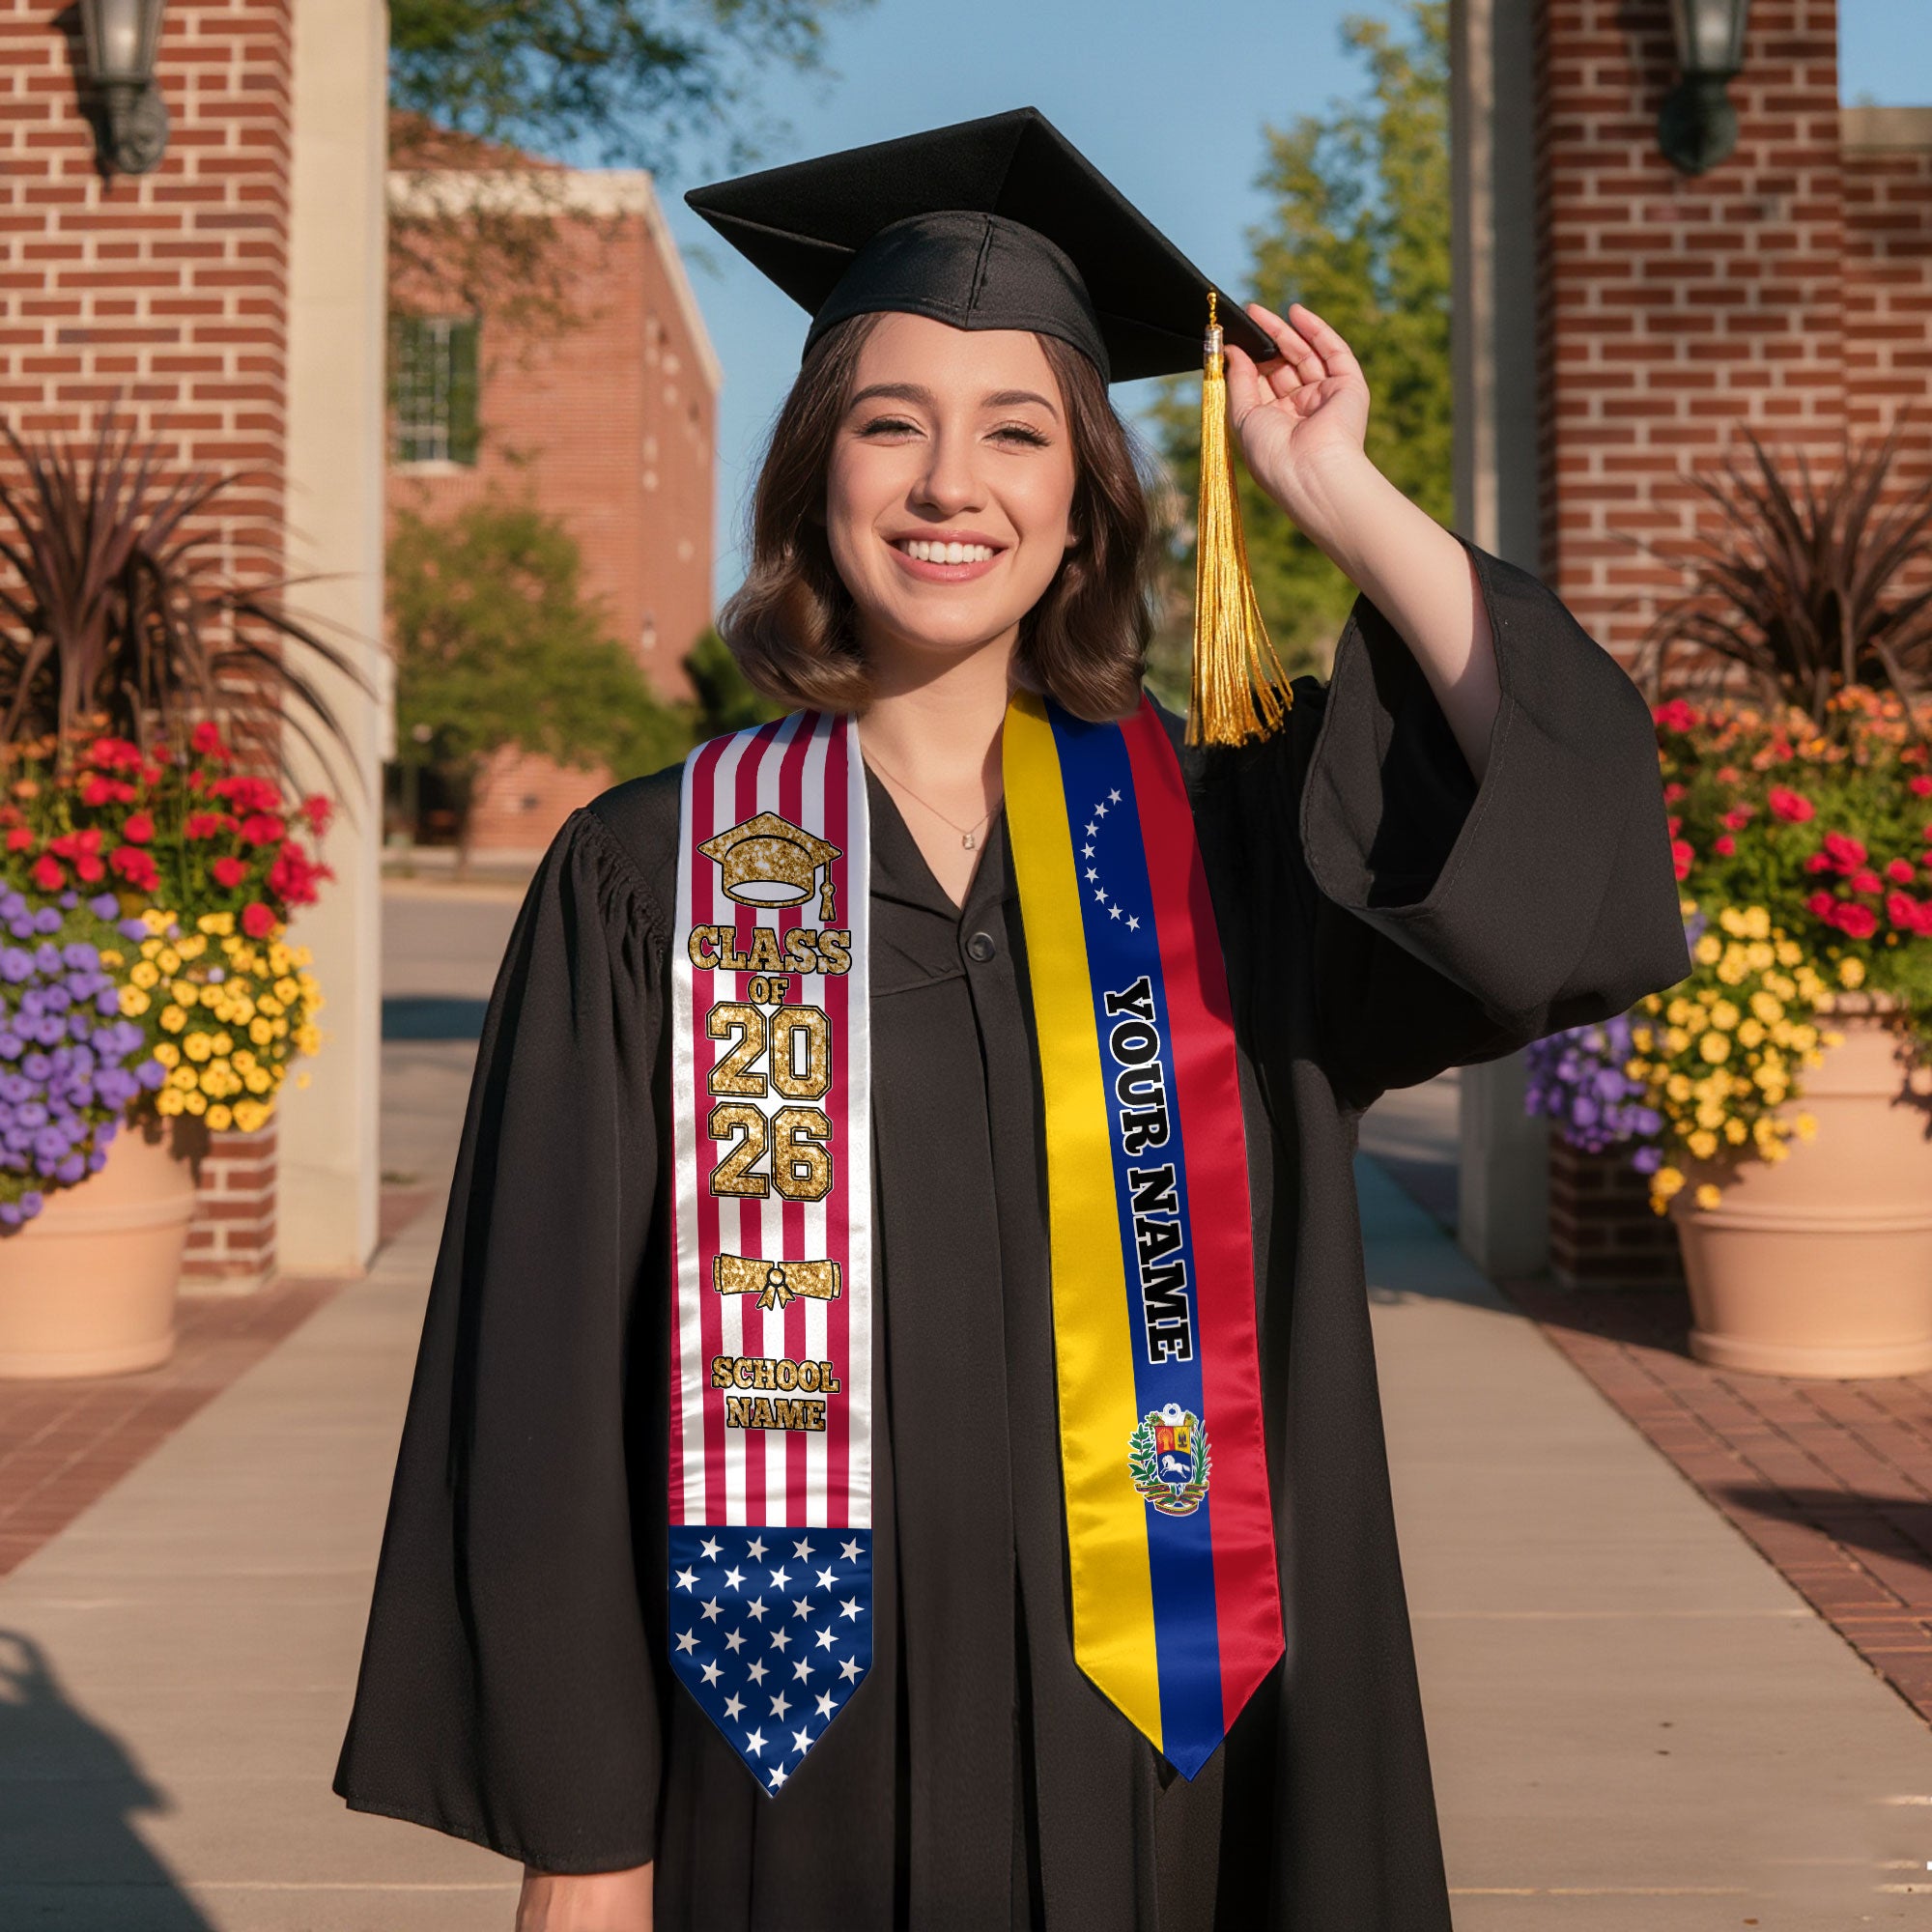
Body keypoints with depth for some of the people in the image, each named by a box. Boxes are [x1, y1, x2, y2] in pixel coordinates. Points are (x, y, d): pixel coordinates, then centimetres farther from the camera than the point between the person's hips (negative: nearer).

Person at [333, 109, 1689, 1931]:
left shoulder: (1216, 838, 2)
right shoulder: (649, 881, -4)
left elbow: (1573, 828, -14)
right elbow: (551, 1382, -4)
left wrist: (1339, 496, -10)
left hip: (1151, 1757, 2)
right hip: (794, 1776, -1)